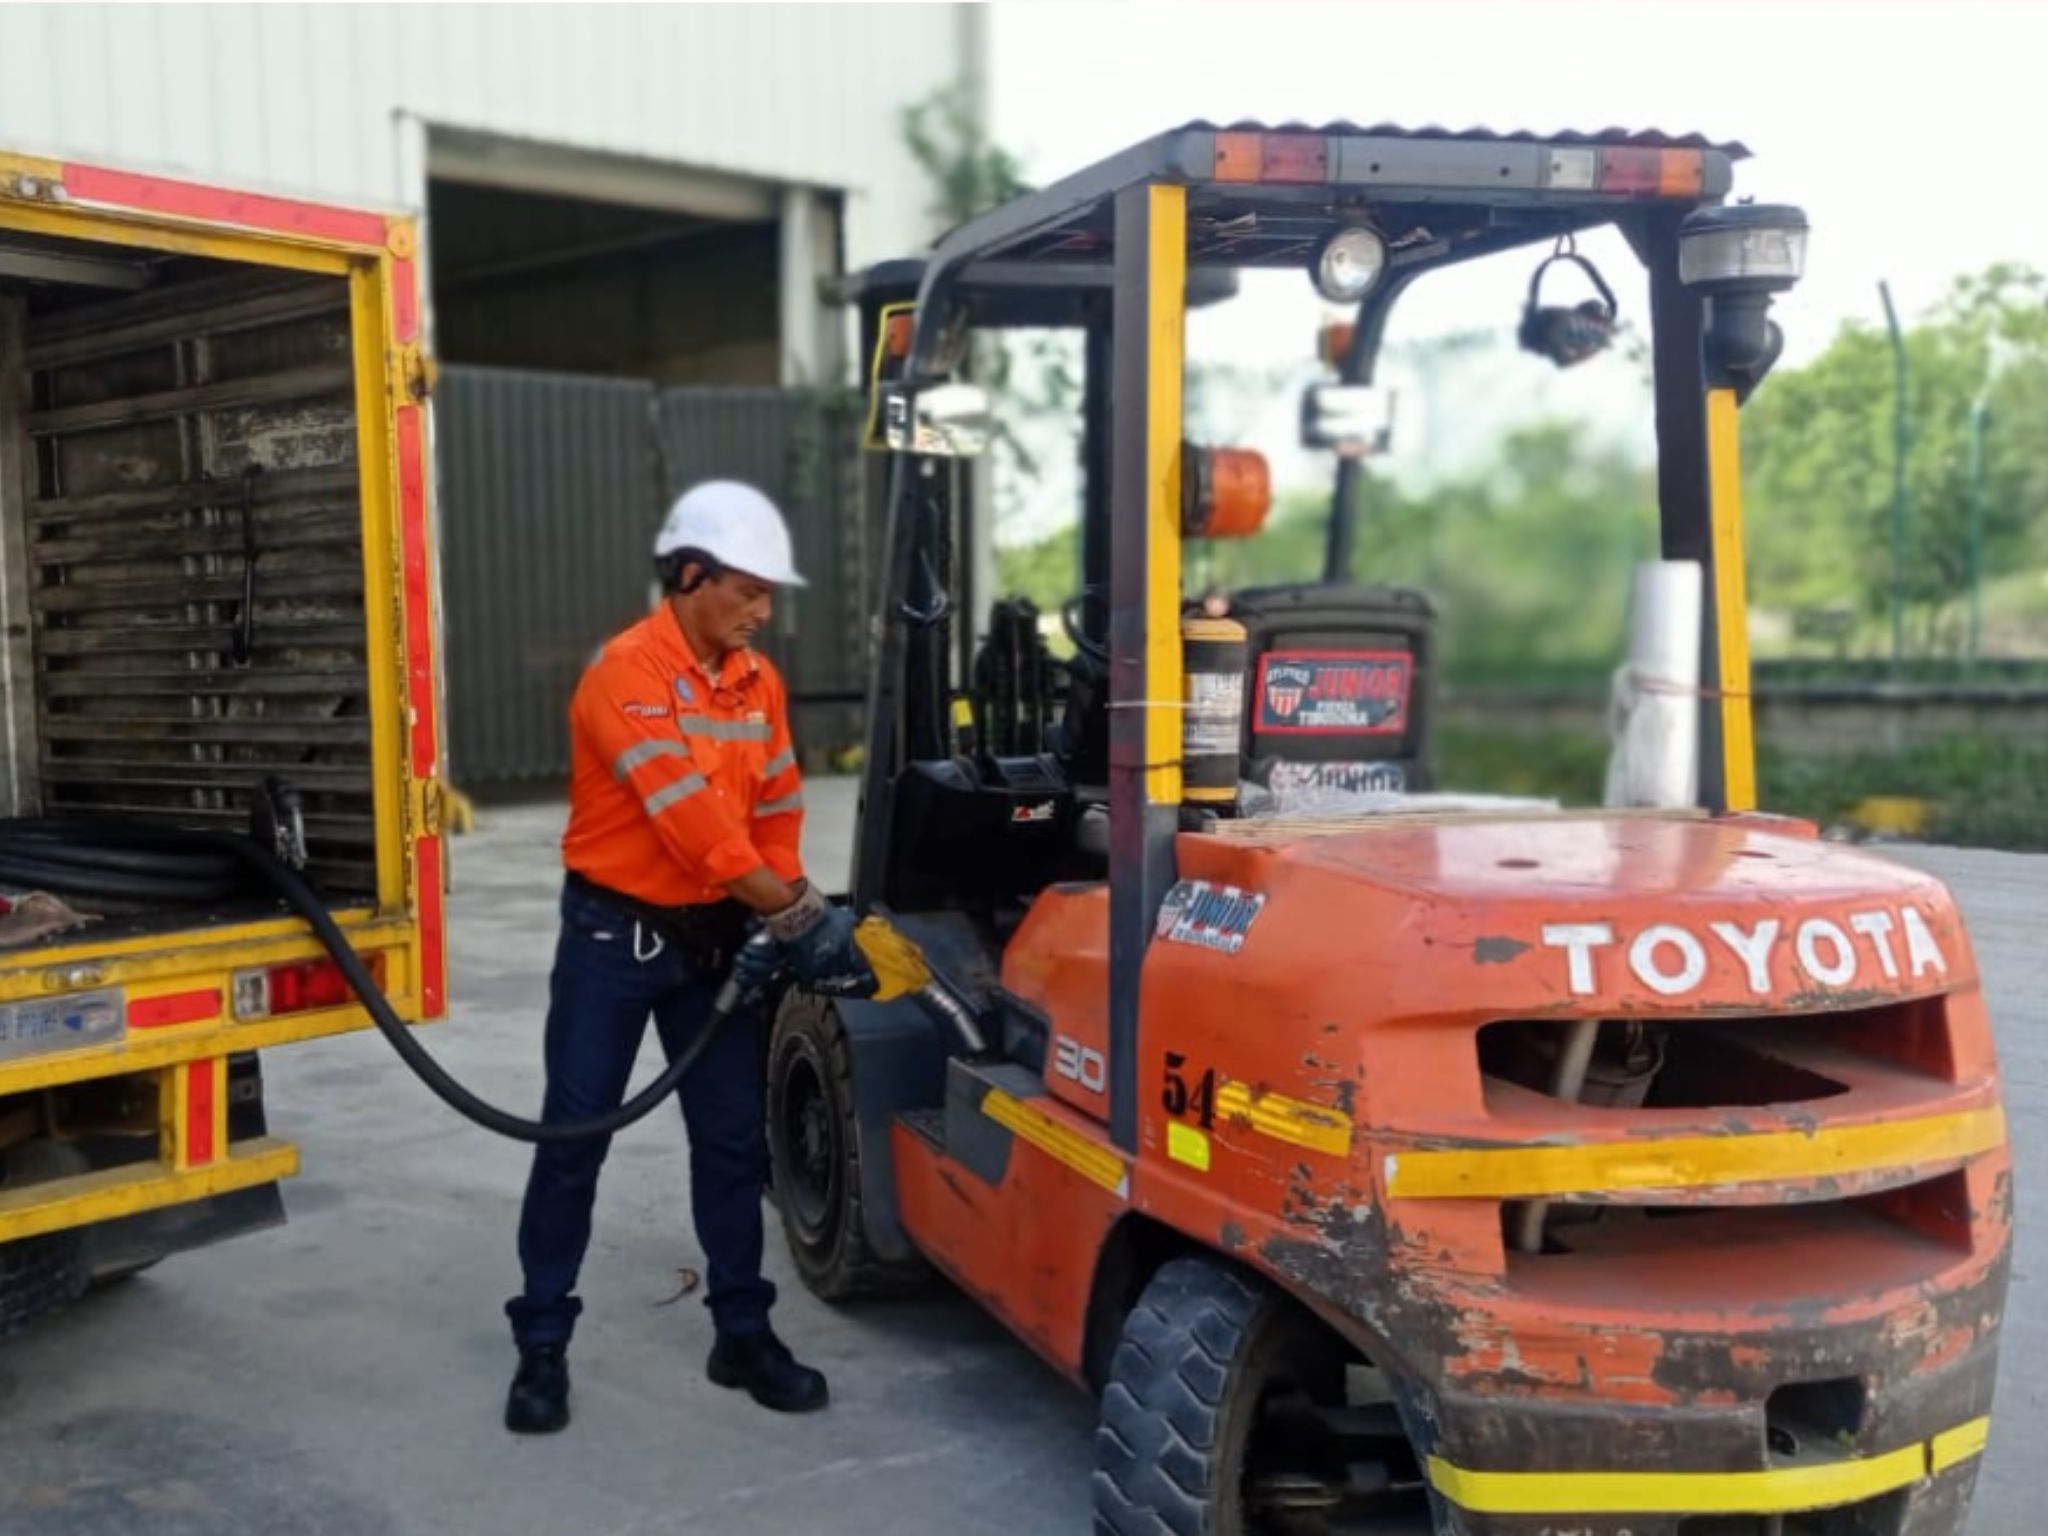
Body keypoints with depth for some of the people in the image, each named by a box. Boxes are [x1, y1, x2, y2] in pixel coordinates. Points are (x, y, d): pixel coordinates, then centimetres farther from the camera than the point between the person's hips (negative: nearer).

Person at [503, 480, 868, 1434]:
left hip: (714, 935, 6)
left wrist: (777, 927, -5)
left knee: (734, 1139, 9)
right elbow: (692, 818, -26)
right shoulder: (626, 672, -19)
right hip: (614, 934, -6)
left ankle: (743, 1333, 21)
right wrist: (798, 913, -24)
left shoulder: (759, 683, 4)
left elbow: (776, 811, 7)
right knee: (573, 1140, 2)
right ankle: (542, 1345, 15)